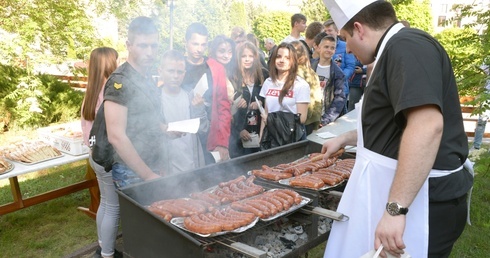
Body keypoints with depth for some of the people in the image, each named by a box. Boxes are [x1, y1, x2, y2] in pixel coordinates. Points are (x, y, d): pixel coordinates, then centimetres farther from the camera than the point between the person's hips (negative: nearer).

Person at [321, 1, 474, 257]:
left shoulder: (406, 46, -18)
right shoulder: (396, 51, 17)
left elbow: (427, 125, -32)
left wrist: (395, 209, -33)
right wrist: (345, 139, 29)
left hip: (418, 202, -10)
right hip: (404, 195, 10)